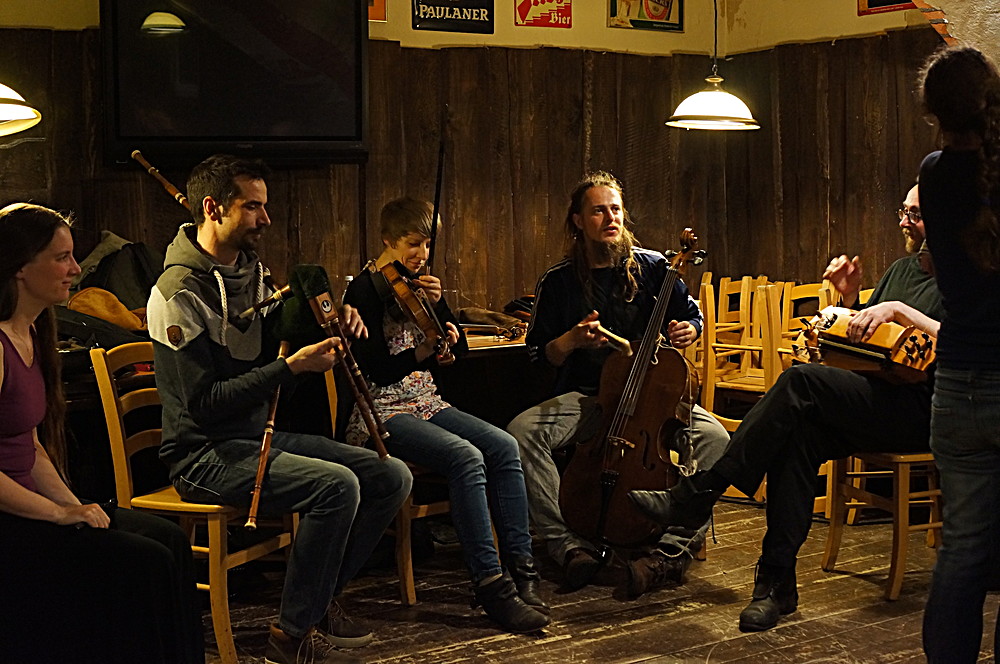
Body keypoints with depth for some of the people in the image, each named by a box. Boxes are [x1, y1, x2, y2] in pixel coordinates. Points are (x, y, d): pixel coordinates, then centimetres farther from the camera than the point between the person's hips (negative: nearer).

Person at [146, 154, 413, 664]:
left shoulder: (250, 271, 11)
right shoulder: (181, 292, -17)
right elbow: (204, 404, -22)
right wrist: (292, 366, -23)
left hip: (262, 434, 9)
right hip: (207, 453, -9)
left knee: (391, 477, -3)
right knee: (336, 485, -29)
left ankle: (318, 601, 10)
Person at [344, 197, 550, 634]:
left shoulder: (418, 284, 13)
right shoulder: (364, 290, -8)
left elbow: (460, 350, 8)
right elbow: (377, 369, -17)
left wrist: (438, 304, -7)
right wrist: (424, 351, -32)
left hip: (426, 404, 7)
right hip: (380, 414, -7)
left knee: (503, 447, -17)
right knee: (465, 457, -30)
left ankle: (520, 568, -17)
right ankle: (490, 582, -29)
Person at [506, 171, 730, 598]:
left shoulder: (652, 267, 2)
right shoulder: (558, 282, 3)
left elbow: (692, 315, 16)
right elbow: (539, 354, 8)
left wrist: (687, 331, -8)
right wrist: (571, 340, -13)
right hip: (585, 398, 0)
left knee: (714, 438, -31)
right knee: (520, 431, -29)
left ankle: (672, 550, -28)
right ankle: (569, 544, -24)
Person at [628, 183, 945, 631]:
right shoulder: (901, 269, 23)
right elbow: (862, 342, 26)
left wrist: (898, 310, -22)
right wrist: (851, 298, 9)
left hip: (924, 409, -7)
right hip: (876, 405, 8)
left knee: (801, 381, -28)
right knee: (798, 434, -25)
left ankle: (698, 494, -25)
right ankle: (776, 584, -23)